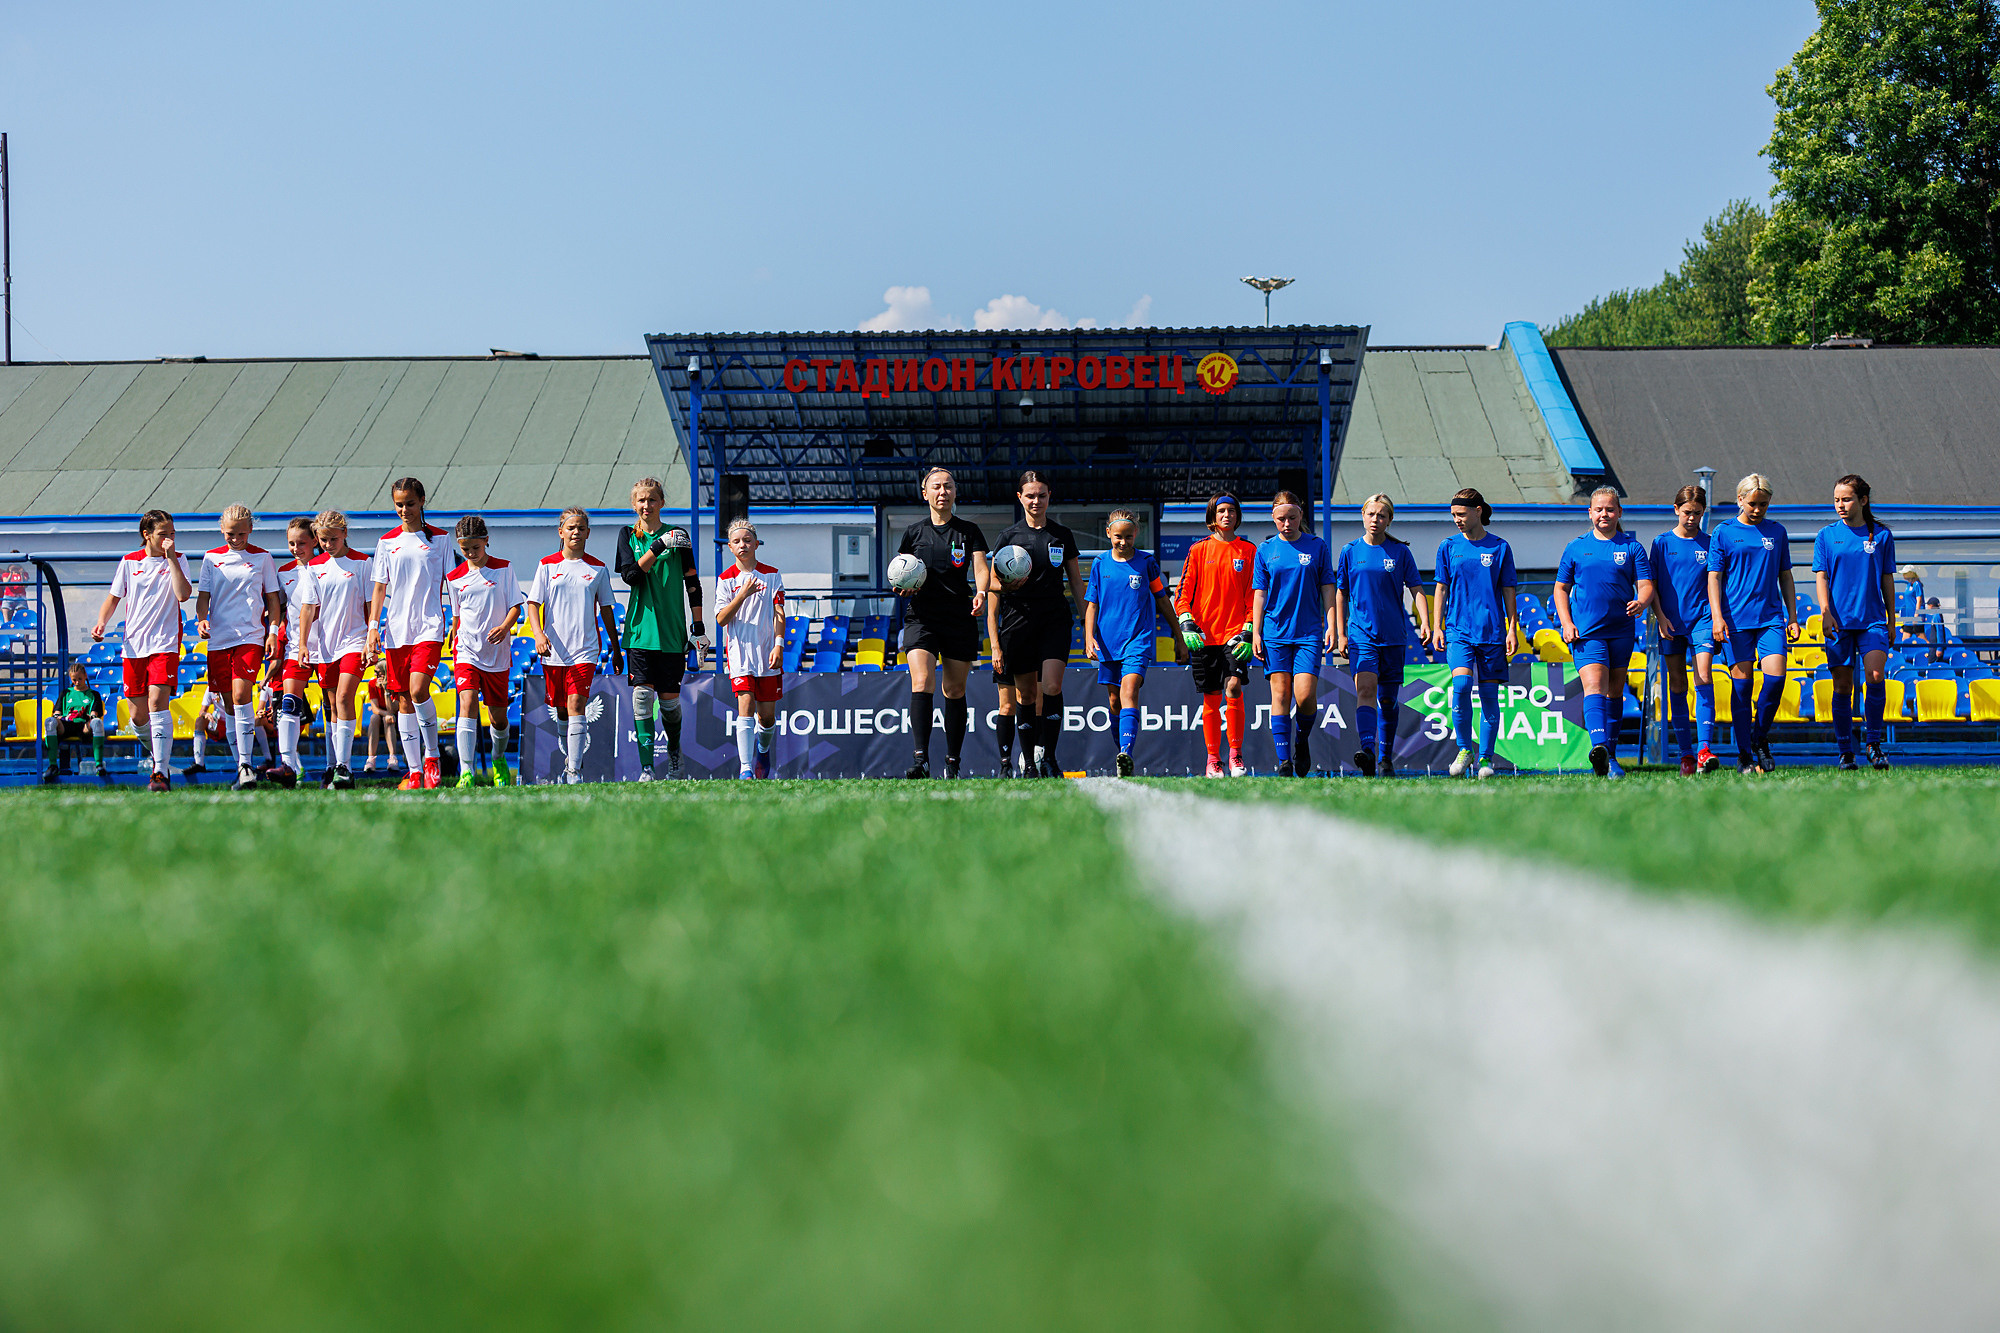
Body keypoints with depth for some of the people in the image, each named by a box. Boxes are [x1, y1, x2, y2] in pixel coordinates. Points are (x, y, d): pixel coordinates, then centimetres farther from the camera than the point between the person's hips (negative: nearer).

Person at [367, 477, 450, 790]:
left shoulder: (439, 538, 4)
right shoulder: (387, 542, 9)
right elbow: (379, 588, 11)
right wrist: (373, 626, 2)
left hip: (429, 626, -3)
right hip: (397, 629, 3)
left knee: (418, 689, -22)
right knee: (404, 700, 4)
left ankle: (431, 755, -3)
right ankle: (415, 772, 9)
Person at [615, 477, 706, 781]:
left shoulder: (678, 536, 4)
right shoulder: (628, 535, 6)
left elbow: (692, 583, 7)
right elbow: (630, 575, -8)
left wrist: (699, 627, 4)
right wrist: (658, 546, -18)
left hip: (671, 631, 0)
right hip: (640, 628, 0)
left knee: (669, 698, 4)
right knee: (642, 695, -11)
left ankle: (674, 752, 30)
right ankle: (646, 766, -9)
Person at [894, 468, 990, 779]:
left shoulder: (969, 531, 7)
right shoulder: (914, 532, 9)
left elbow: (981, 569, -4)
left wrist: (981, 593, -25)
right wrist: (902, 586, -7)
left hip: (960, 619, 1)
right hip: (921, 617, -1)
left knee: (954, 692, 5)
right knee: (922, 684, -19)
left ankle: (952, 764, 14)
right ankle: (920, 760, -26)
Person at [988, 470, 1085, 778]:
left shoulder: (1063, 536, 10)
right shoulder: (1007, 538, 4)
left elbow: (1076, 583, 16)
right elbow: (993, 591, 3)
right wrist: (994, 643, -3)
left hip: (1055, 620, 0)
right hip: (1018, 621, 0)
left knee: (1051, 687, -17)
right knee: (1026, 695, 4)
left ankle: (1047, 754, -6)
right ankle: (1029, 762, 13)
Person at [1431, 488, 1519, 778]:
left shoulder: (1499, 547, 5)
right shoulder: (1448, 547, 8)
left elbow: (1508, 591, 8)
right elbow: (1441, 589, 11)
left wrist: (1513, 629, 3)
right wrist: (1437, 627, 4)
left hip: (1492, 631, 0)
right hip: (1458, 629, 0)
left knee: (1489, 694, 0)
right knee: (1461, 684, -18)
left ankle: (1486, 757, 10)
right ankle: (1464, 748, -1)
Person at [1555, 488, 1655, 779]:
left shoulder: (1632, 548, 6)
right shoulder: (1576, 547, 7)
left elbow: (1646, 585, 0)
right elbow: (1561, 588, 12)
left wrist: (1641, 602, -23)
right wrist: (1567, 623, -1)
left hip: (1621, 631, 2)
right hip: (1586, 632, -2)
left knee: (1615, 691, 10)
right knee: (1594, 686, -19)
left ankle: (1610, 756, 19)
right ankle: (1599, 747, -36)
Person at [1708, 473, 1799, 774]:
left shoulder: (1777, 532, 12)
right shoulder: (1724, 532, 4)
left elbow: (1785, 576, 18)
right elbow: (1714, 576, 2)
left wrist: (1792, 616, 13)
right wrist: (1717, 616, -9)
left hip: (1771, 617, 2)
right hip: (1736, 620, -2)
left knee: (1775, 676, -12)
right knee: (1741, 682, -3)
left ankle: (1760, 738, 11)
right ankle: (1744, 755, 5)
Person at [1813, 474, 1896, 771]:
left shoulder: (1881, 535, 7)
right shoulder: (1826, 535, 6)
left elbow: (1887, 579, 12)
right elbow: (1821, 576, 2)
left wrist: (1891, 621, 12)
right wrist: (1825, 611, -12)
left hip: (1873, 618, 0)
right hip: (1838, 621, 0)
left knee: (1875, 674, -19)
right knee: (1842, 685, 1)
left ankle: (1874, 743, -4)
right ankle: (1846, 752, 10)